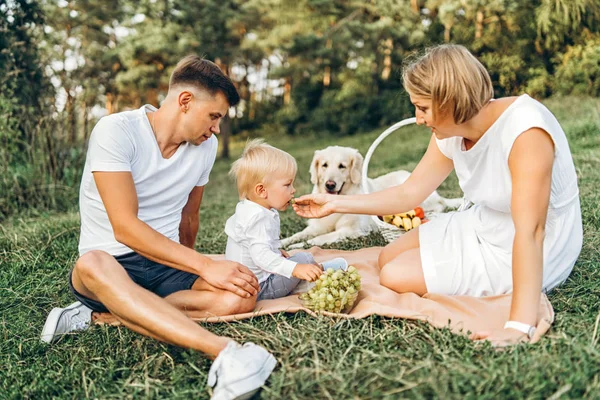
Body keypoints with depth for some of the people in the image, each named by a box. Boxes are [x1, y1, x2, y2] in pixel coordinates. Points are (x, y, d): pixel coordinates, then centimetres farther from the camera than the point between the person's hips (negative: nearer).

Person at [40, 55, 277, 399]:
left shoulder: (206, 145, 3)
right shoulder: (116, 131, -15)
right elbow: (125, 228, -23)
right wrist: (205, 266, -27)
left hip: (169, 265, 5)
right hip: (114, 263, -4)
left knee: (242, 295, -23)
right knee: (93, 265, -40)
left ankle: (97, 317, -17)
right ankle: (224, 351, -50)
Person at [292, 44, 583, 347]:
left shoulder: (524, 130, -32)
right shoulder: (452, 133, -7)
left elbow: (530, 231, -37)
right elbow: (409, 194, 1)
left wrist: (519, 327, -41)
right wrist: (334, 203, -1)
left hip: (526, 255, -8)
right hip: (482, 226, 8)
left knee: (395, 277, -10)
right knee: (387, 259, 12)